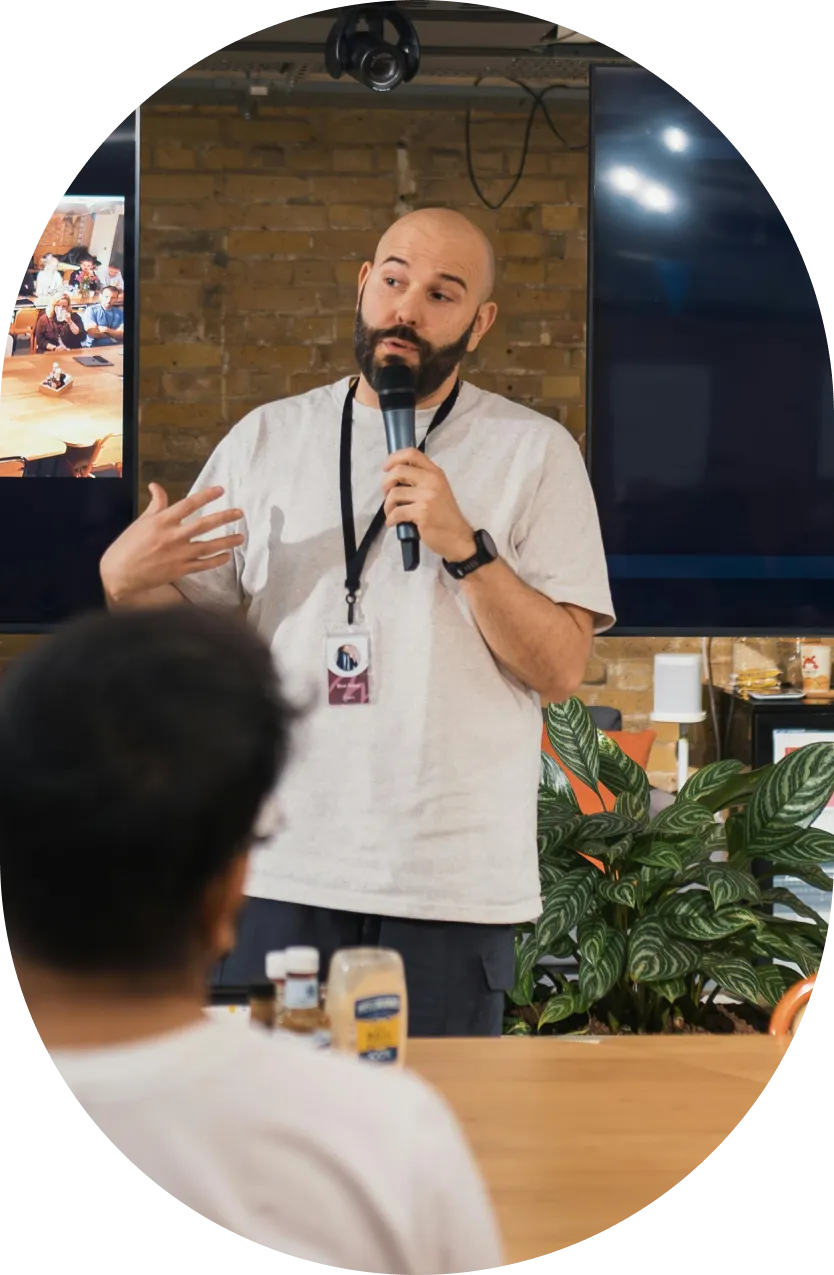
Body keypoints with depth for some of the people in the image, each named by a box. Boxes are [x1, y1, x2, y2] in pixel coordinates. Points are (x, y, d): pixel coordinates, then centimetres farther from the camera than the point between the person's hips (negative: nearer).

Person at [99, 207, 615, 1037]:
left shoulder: (535, 452, 3)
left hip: (453, 876, -2)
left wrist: (464, 546, -16)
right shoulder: (266, 438, 12)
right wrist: (125, 581, -9)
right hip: (279, 867, 2)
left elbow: (561, 670, -4)